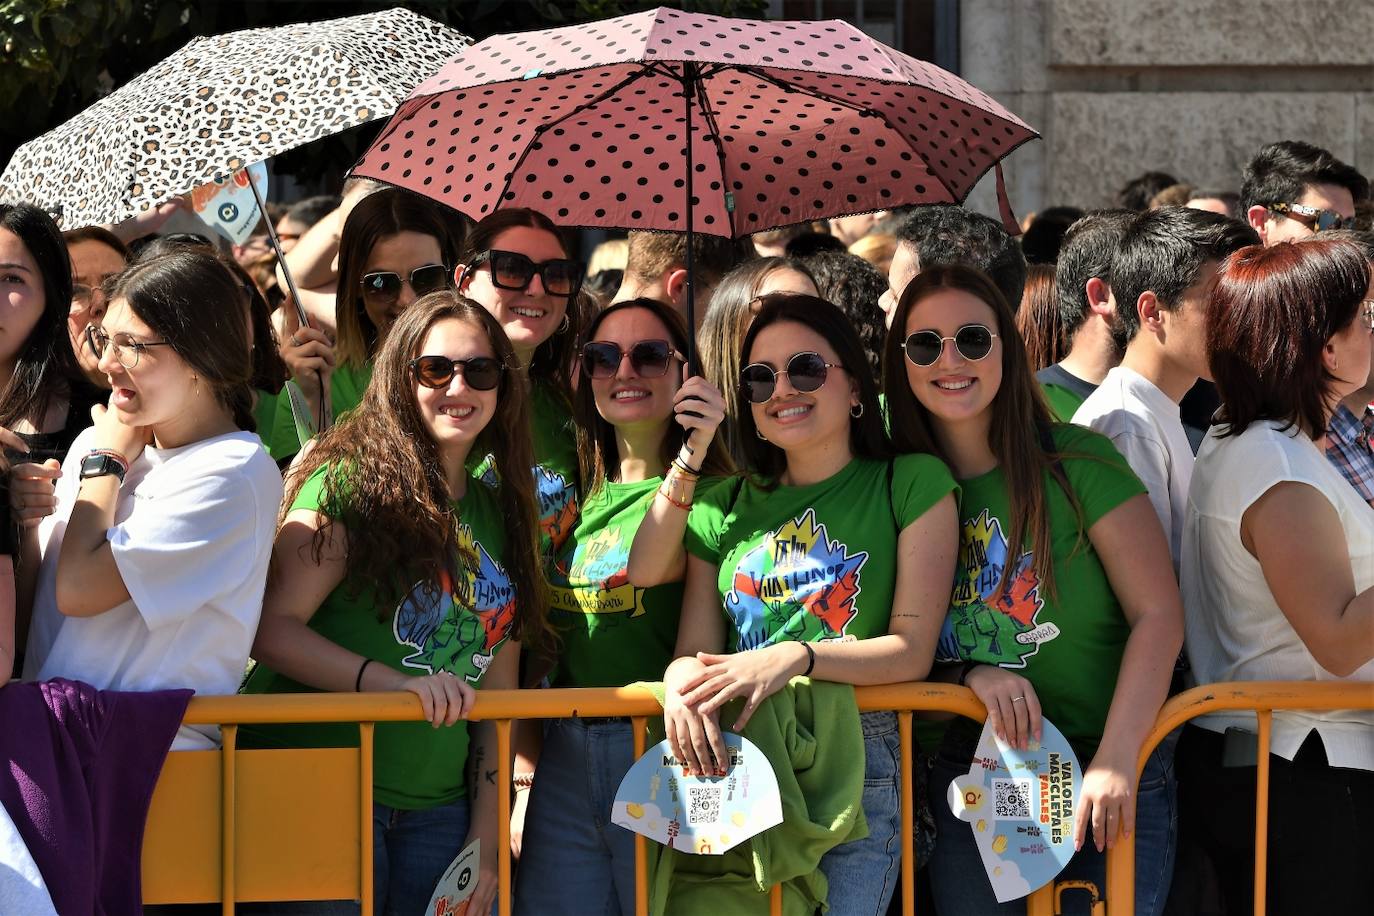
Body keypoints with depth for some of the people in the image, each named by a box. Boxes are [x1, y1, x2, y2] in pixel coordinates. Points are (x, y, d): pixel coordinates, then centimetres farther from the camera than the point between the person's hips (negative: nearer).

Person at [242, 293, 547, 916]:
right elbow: (272, 627, -13)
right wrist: (395, 681, -25)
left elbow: (497, 692, 13)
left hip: (438, 811, 6)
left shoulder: (501, 513, 14)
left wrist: (486, 838, 7)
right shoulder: (352, 478, -5)